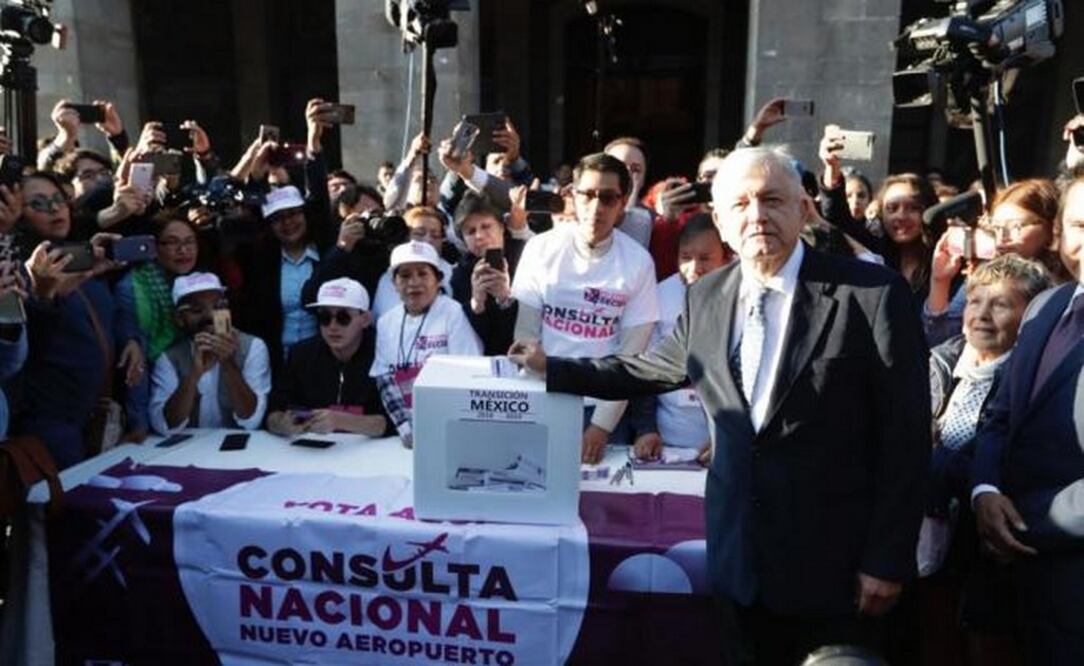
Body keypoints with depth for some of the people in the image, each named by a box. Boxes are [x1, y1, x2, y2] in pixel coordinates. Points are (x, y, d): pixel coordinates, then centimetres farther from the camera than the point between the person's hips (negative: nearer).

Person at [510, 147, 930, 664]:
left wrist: (888, 560, -11)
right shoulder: (706, 297, 3)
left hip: (837, 563, -4)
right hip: (742, 560, 4)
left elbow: (905, 436, -11)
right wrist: (553, 368, 11)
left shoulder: (873, 294, -12)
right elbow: (650, 369, 17)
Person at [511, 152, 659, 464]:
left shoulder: (638, 262, -7)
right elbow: (526, 333, -2)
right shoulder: (541, 248, -5)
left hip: (604, 405, 0)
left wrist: (602, 425, -9)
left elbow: (631, 354, -6)